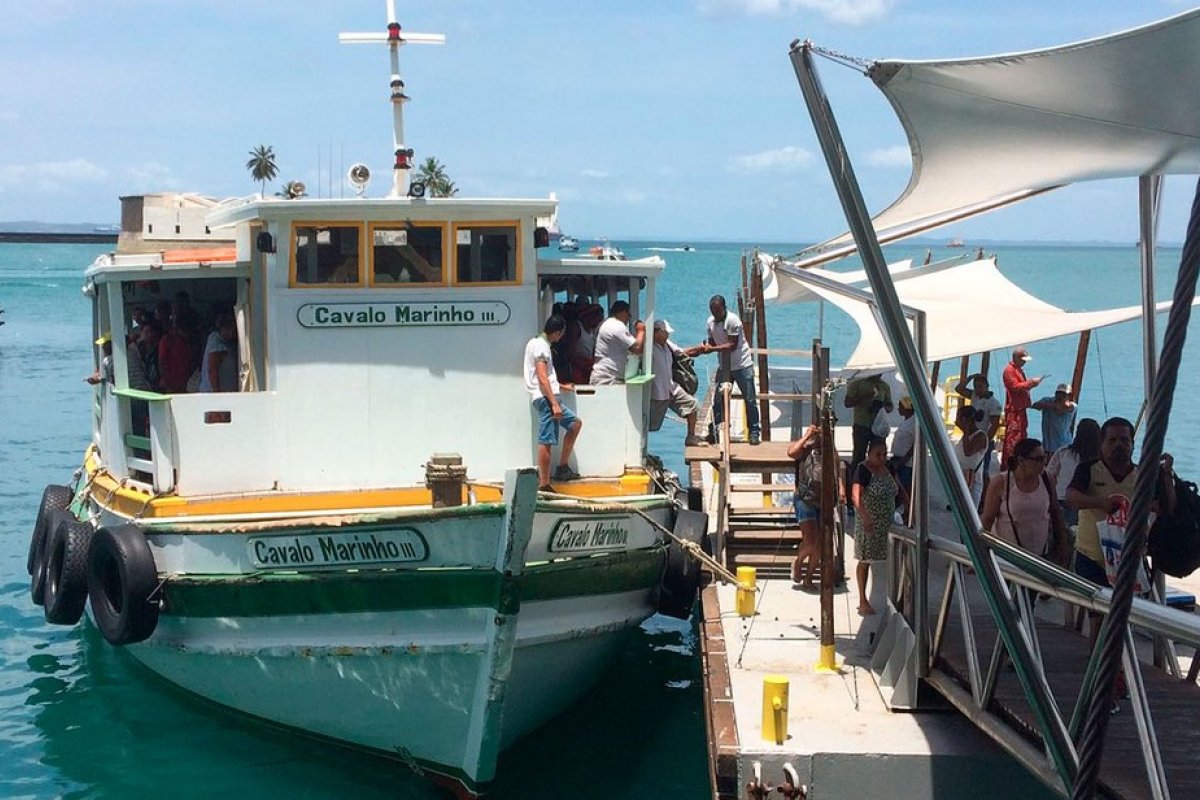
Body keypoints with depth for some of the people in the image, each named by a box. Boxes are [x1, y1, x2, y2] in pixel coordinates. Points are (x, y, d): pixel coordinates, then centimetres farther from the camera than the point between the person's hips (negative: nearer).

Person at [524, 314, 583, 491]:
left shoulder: (537, 343, 20)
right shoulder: (541, 345, -11)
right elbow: (542, 378, -20)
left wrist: (562, 386, 38)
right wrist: (554, 403, -23)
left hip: (548, 398, 11)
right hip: (546, 398, -11)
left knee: (575, 423, 16)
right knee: (546, 441, -9)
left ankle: (562, 468, 15)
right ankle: (544, 485, -8)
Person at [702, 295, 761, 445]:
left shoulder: (732, 320, -18)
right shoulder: (710, 322, 2)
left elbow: (732, 345, -22)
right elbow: (713, 343, 6)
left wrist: (711, 348, -28)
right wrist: (704, 349, -16)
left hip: (742, 365, -5)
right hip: (724, 366, 5)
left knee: (750, 399, -1)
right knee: (718, 399, 3)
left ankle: (754, 432, 7)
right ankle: (714, 432, 11)